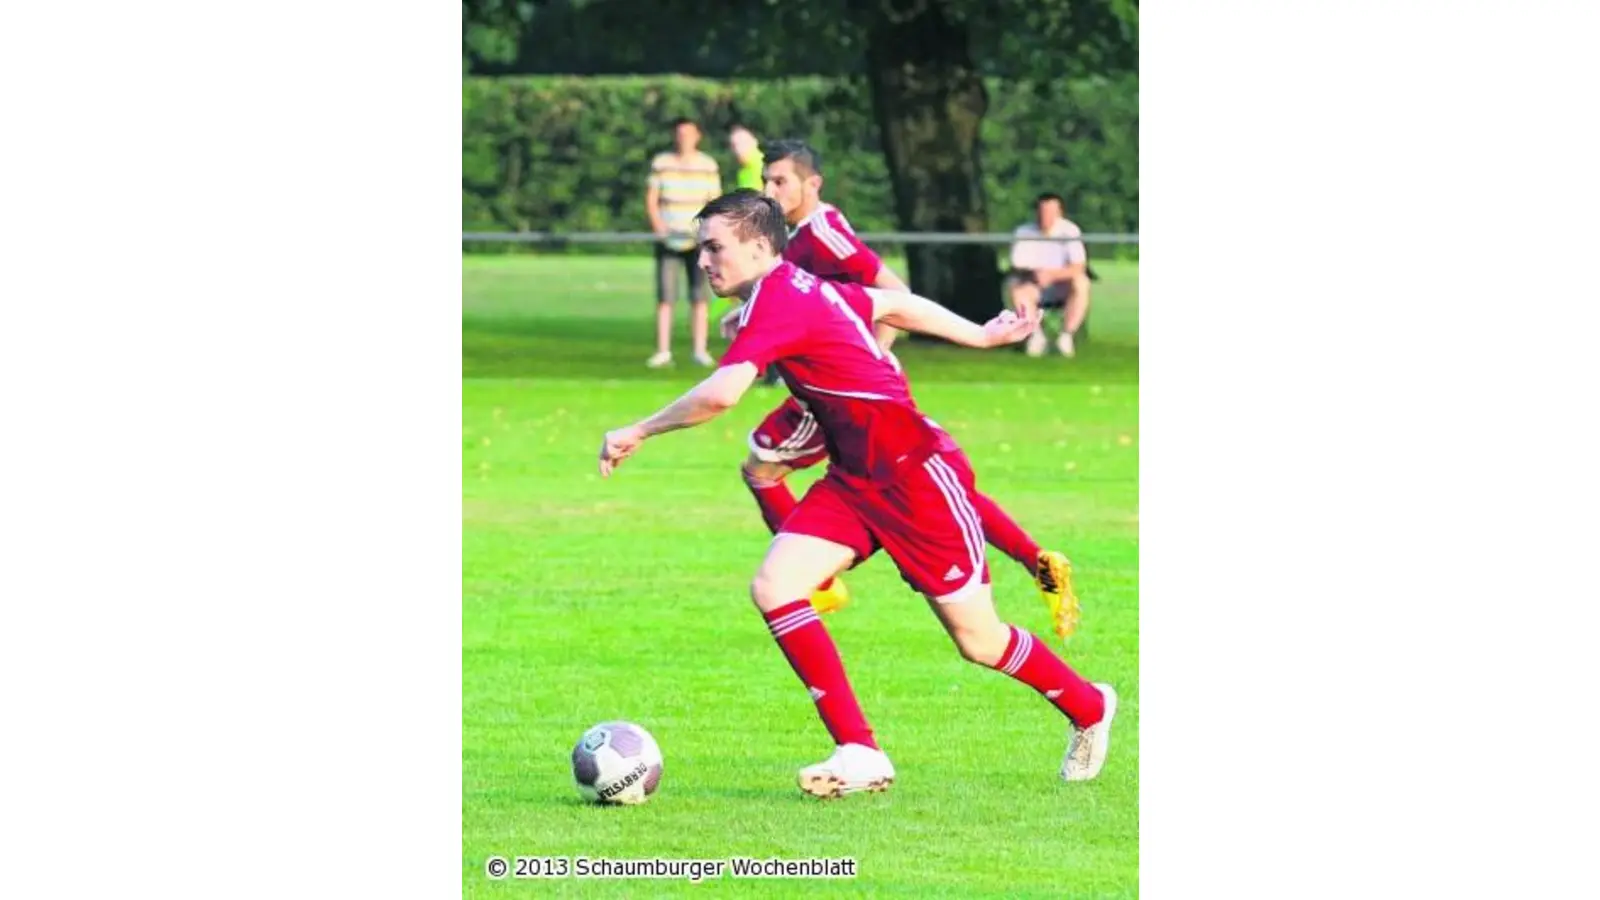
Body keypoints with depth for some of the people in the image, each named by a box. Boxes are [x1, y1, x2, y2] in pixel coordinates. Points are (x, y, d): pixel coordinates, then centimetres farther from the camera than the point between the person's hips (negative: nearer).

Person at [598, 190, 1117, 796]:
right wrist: (979, 336, 31)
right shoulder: (803, 288, 6)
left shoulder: (776, 301, -22)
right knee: (773, 587, -10)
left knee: (977, 640, 3)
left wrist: (638, 433, -23)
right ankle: (860, 754, -8)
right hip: (856, 478, 9)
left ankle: (1088, 708, 30)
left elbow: (721, 394, -35)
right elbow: (896, 305, 18)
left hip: (917, 473, -9)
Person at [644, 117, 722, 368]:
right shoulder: (661, 163, 2)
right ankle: (663, 351, -3)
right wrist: (658, 225, -13)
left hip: (698, 240, 1)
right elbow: (651, 199, 3)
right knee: (665, 295, -5)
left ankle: (700, 350, 2)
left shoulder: (708, 166, 4)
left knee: (700, 296, -2)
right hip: (669, 240, -1)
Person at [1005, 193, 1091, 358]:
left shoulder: (1070, 230, -10)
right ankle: (1036, 335, -19)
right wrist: (1033, 274, -35)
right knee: (1014, 284, -31)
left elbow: (1079, 267, -20)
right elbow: (1017, 268, -12)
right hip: (1034, 286, 1)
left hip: (1062, 285, -1)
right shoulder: (1024, 232, -6)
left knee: (1081, 283, -33)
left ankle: (1066, 336, -24)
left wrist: (1052, 274, -36)